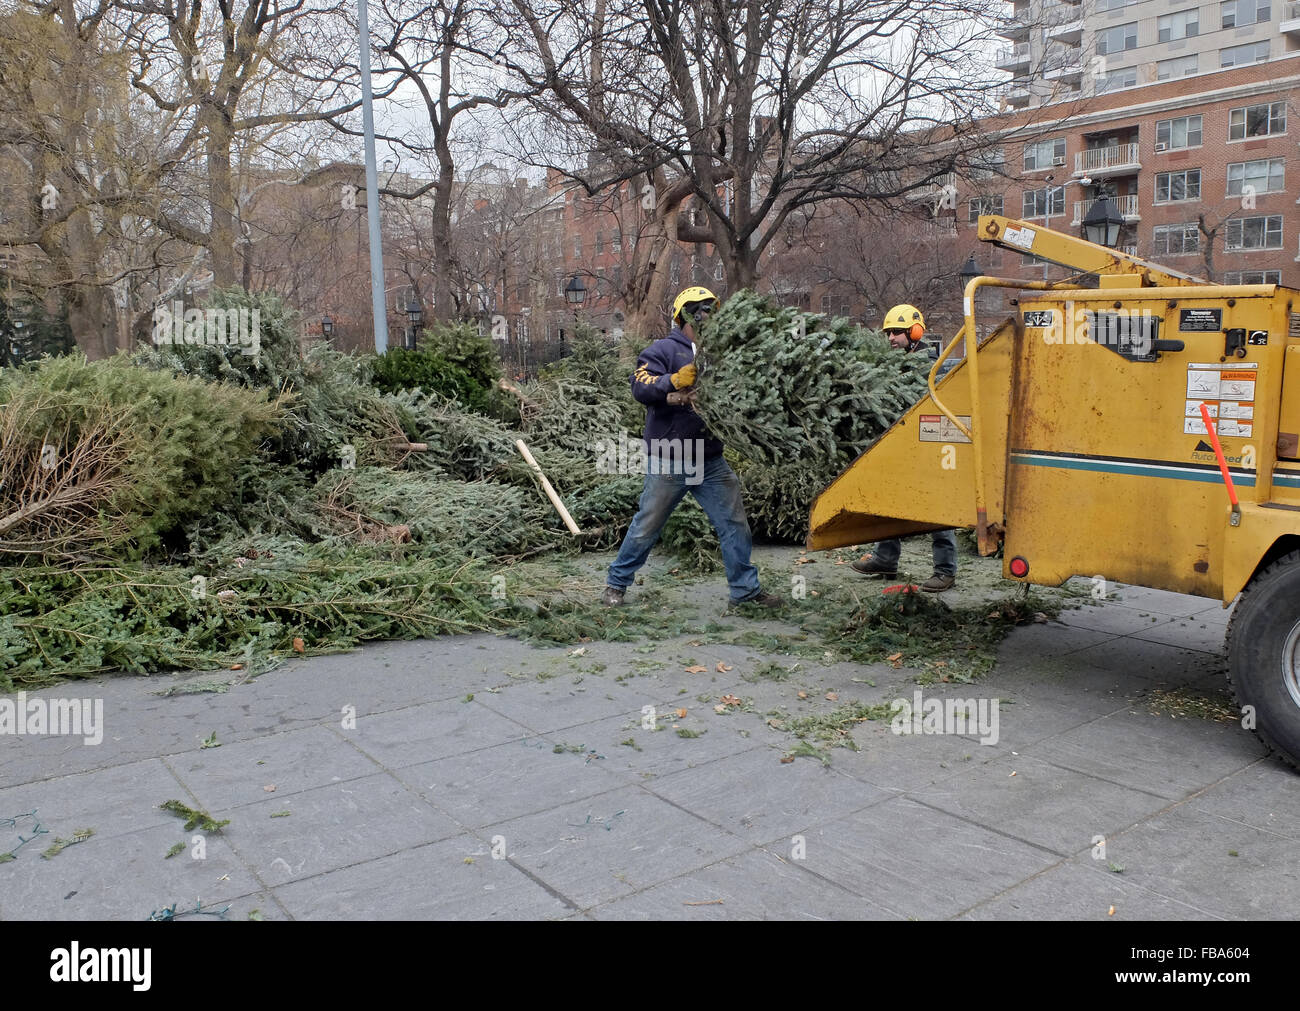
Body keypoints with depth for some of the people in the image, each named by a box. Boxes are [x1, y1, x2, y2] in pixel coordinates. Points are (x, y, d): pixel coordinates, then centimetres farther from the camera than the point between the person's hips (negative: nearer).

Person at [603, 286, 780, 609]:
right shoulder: (664, 350, -5)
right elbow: (641, 386, -19)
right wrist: (677, 380, -32)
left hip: (711, 462, 5)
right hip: (668, 462, -5)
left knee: (735, 524, 5)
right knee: (647, 526, 5)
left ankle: (746, 589, 17)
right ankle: (616, 583, 23)